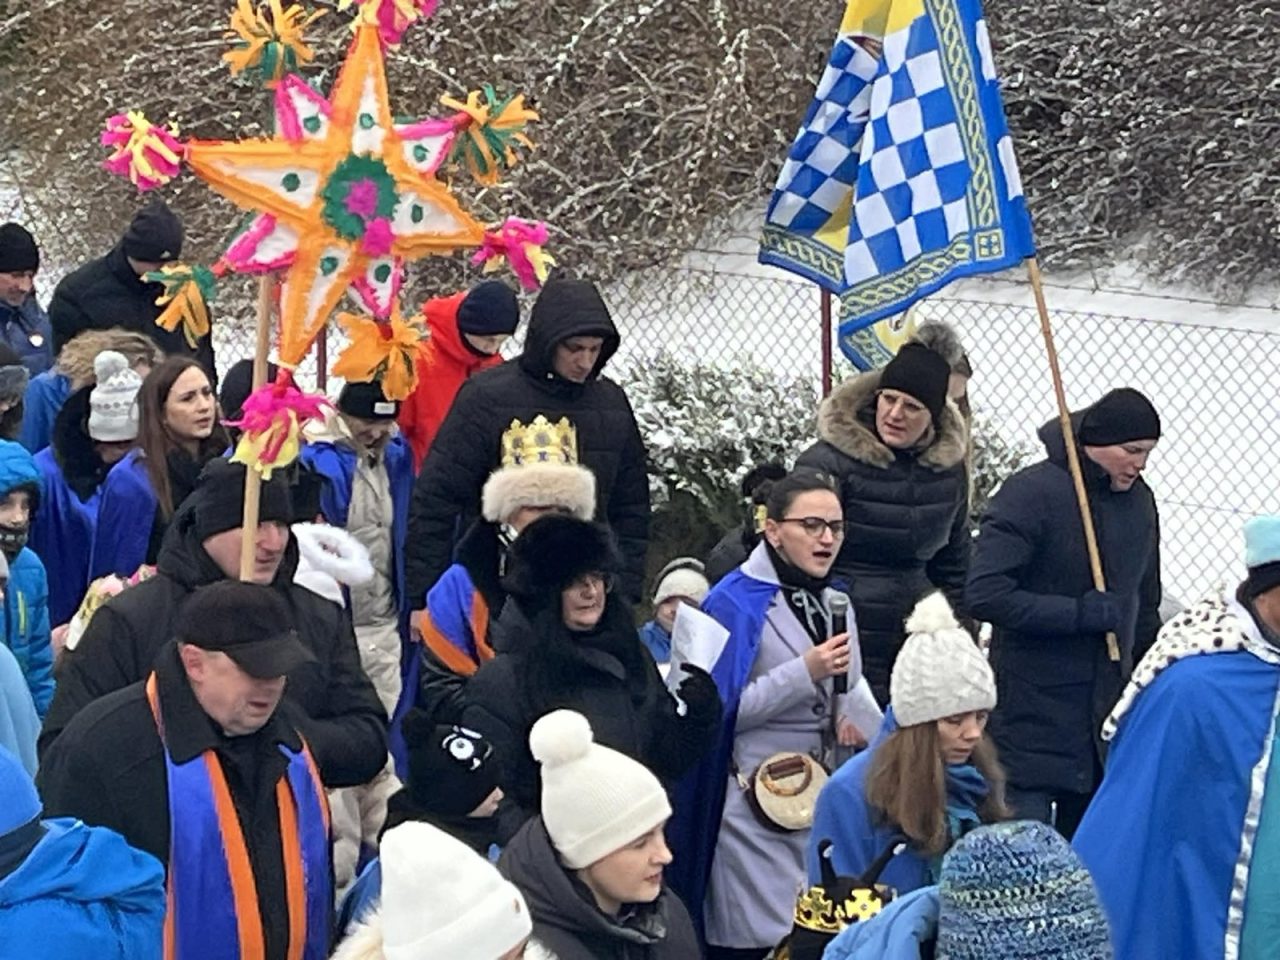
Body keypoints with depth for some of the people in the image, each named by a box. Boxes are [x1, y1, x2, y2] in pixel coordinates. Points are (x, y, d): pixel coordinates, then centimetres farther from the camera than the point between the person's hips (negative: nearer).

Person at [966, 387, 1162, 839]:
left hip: (1107, 710, 6)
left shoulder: (1139, 501, 10)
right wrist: (1082, 613, -19)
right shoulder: (1032, 492, -12)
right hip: (1031, 713, -6)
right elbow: (985, 594, -20)